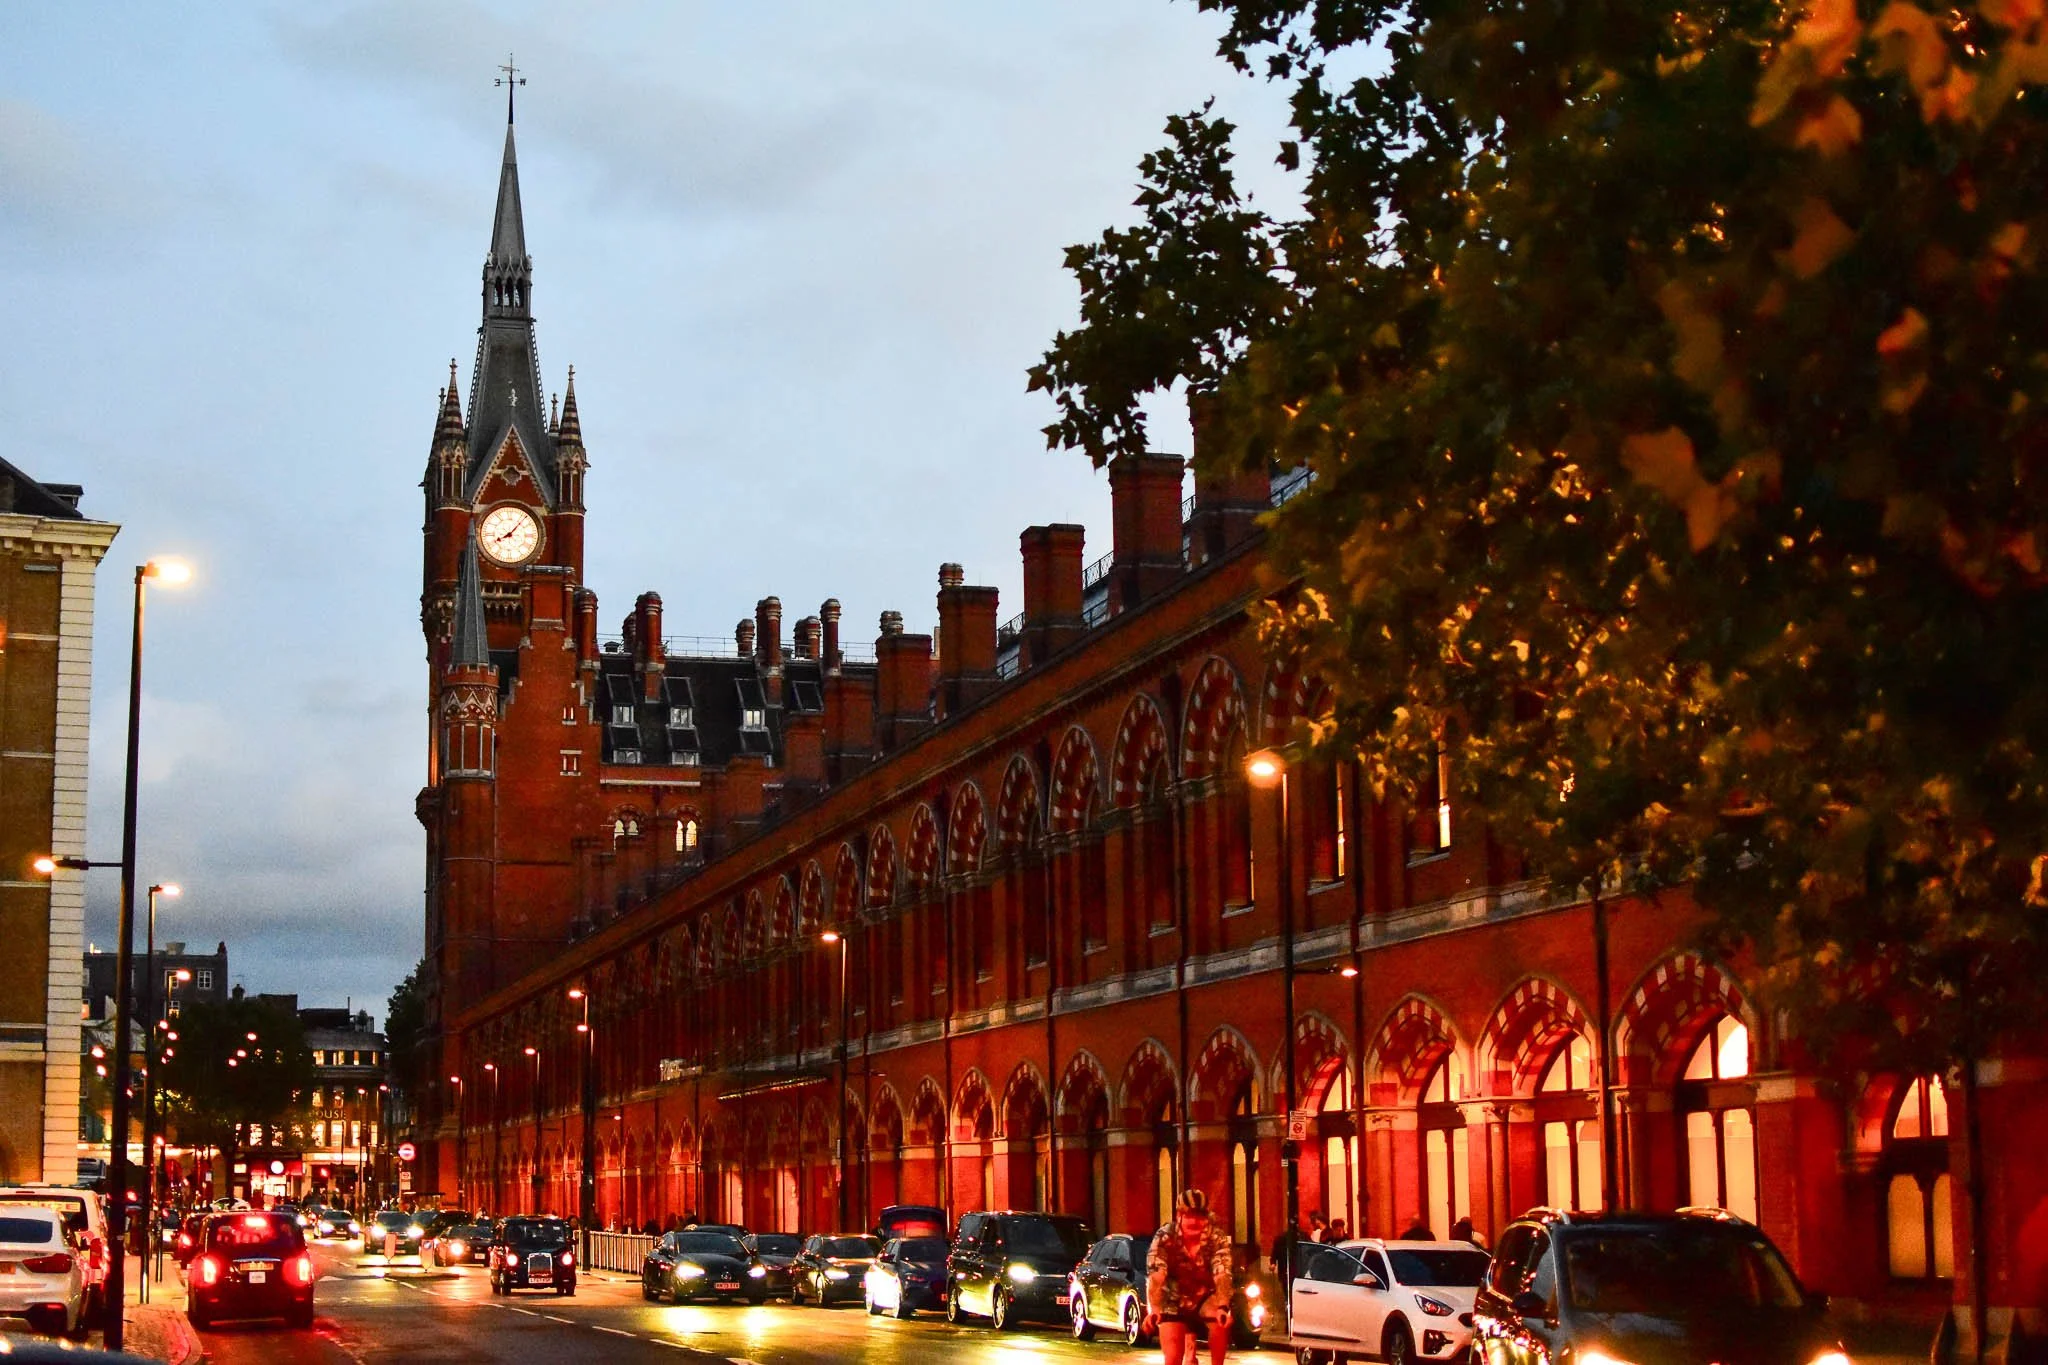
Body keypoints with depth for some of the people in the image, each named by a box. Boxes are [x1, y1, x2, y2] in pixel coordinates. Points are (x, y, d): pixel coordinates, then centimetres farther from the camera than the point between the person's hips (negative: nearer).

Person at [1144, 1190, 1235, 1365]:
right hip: (1175, 1302, 0)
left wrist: (1222, 1308, -48)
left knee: (1222, 1320, -31)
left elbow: (1222, 1275, -30)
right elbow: (1155, 1277, -31)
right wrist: (1153, 1310, -48)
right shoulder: (1164, 1238, -21)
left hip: (1205, 1298, 0)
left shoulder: (1217, 1238, -19)